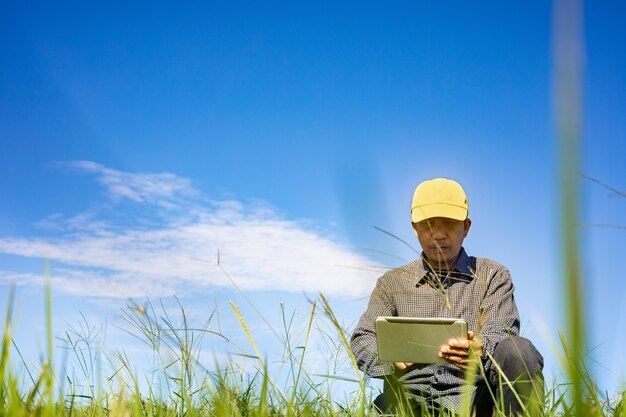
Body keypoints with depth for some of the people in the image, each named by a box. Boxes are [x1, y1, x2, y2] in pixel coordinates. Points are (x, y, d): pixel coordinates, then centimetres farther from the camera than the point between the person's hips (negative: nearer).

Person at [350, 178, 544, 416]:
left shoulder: (493, 276, 14)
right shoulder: (392, 283, 17)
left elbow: (502, 334, 0)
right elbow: (362, 339, 6)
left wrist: (481, 350, -26)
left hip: (472, 392, 0)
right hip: (412, 393, 0)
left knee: (518, 350, -28)